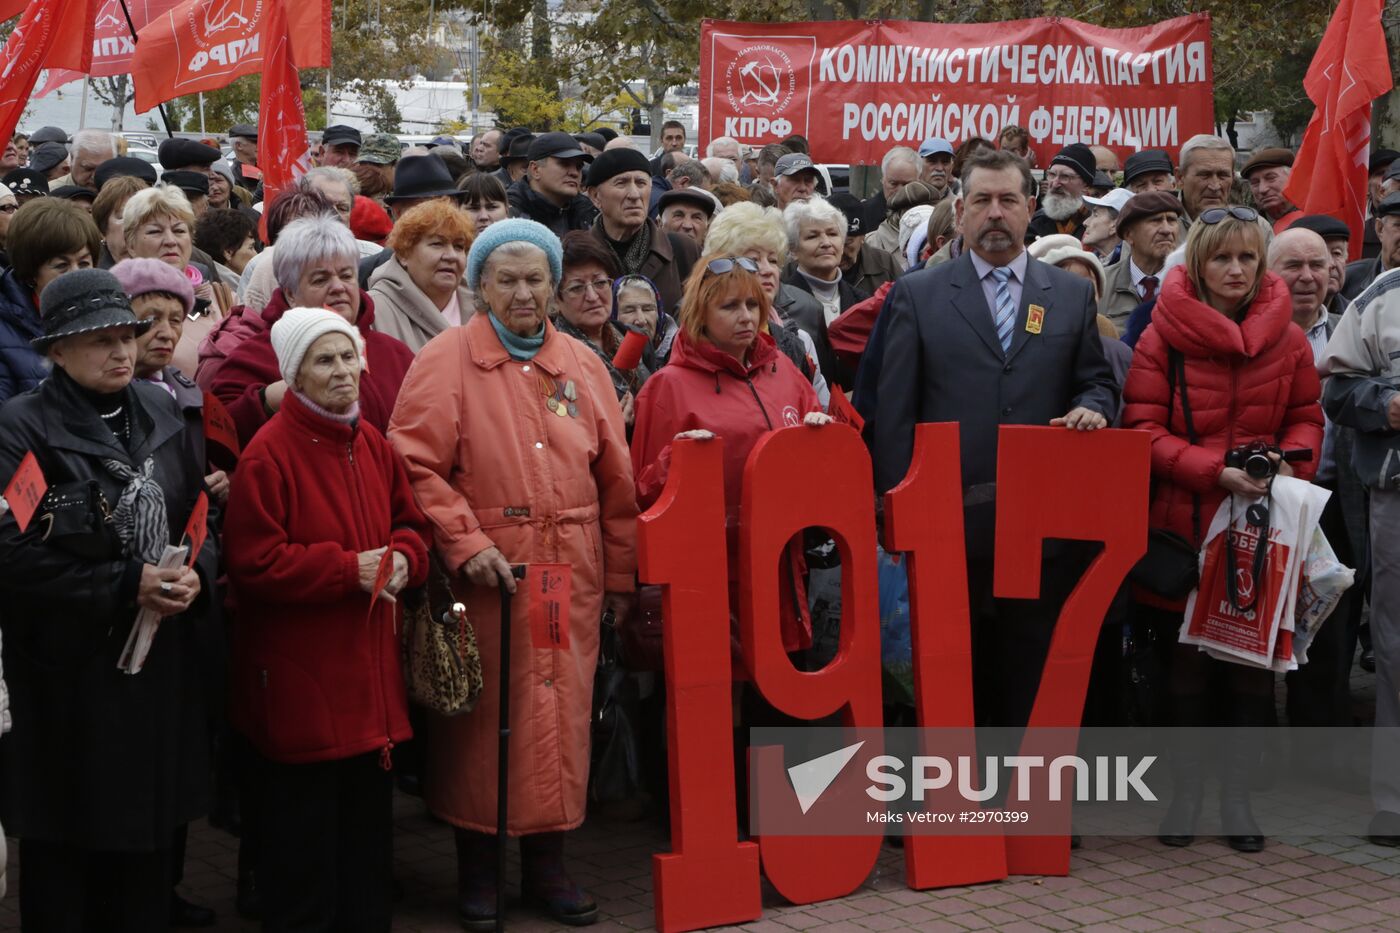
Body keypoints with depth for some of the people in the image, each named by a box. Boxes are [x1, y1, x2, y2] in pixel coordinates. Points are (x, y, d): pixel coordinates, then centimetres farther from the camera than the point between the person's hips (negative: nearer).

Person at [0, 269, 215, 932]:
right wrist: (124, 585, -19)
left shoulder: (160, 412, 8)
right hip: (67, 672, -5)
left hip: (161, 661, 5)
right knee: (67, 848, 6)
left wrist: (198, 574, -7)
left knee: (149, 838, 12)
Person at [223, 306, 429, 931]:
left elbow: (410, 524, 18)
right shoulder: (268, 453, -13)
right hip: (297, 680, -7)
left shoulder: (374, 446, 9)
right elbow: (254, 562, -17)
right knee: (303, 840, 2)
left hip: (370, 675, 7)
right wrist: (348, 569, -17)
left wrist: (403, 559, -5)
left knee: (369, 826, 15)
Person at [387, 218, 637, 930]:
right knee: (483, 714, 2)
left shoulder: (583, 366, 12)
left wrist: (620, 575, 11)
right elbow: (415, 465, -9)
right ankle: (477, 866, 17)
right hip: (487, 572, -3)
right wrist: (464, 543, -17)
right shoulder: (445, 361, 0)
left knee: (561, 711, 6)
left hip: (570, 572, 4)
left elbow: (615, 479, 13)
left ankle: (547, 861, 20)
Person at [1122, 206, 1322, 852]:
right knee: (1187, 659, 5)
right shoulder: (1164, 335, -4)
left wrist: (1290, 463, -9)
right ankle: (1185, 790, 20)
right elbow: (1143, 429, -6)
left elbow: (1306, 417, 12)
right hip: (1184, 522, -2)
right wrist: (1216, 471, -17)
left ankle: (1237, 793, 18)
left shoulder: (1287, 339, 5)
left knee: (1254, 663, 4)